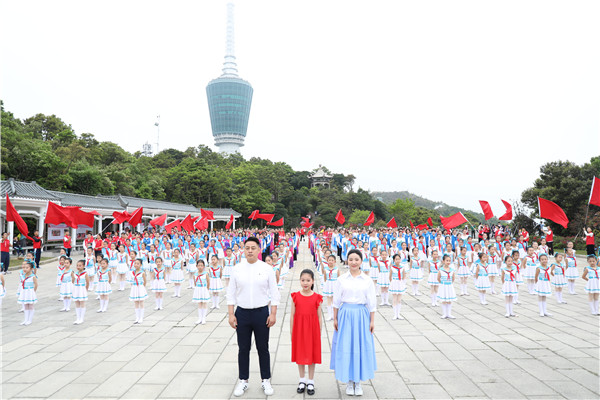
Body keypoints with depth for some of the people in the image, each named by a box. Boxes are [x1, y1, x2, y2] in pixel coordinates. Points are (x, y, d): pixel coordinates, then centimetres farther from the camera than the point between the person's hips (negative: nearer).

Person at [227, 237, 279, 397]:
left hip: (261, 312, -1)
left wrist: (273, 314, -6)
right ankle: (243, 381, 26)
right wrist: (231, 314, -2)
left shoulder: (267, 269, -3)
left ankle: (266, 381, 24)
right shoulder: (237, 269, 0)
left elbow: (274, 293, -1)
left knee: (263, 349, 9)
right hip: (242, 313, 1)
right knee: (243, 349, 11)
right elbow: (231, 293, 3)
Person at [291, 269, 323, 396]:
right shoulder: (295, 296, -2)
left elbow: (319, 316, 0)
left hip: (312, 329, -1)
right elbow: (292, 315, 1)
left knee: (312, 354, 8)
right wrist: (292, 332, 1)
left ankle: (311, 381, 24)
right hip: (299, 328, 1)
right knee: (300, 354, 11)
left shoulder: (316, 297, -5)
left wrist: (319, 333, -1)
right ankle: (302, 380, 28)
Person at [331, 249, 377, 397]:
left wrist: (372, 321, 1)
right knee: (345, 347, 4)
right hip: (345, 314, 0)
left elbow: (372, 303, 3)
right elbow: (336, 301, 4)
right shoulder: (341, 279, 0)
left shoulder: (367, 280, 0)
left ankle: (358, 382, 21)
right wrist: (335, 319, 2)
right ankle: (349, 382, 20)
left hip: (361, 315, 0)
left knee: (361, 347, 6)